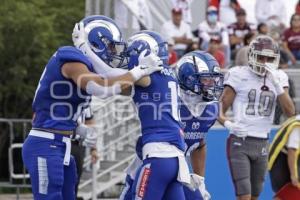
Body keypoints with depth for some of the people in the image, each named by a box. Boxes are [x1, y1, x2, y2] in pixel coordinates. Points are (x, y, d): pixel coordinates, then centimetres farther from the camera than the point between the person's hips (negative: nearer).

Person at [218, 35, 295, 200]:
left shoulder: (278, 78, 6)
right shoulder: (239, 75, -7)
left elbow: (290, 112, -4)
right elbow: (220, 108, -3)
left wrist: (277, 86, -15)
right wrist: (227, 123, -24)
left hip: (262, 144, 5)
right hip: (239, 143, -5)